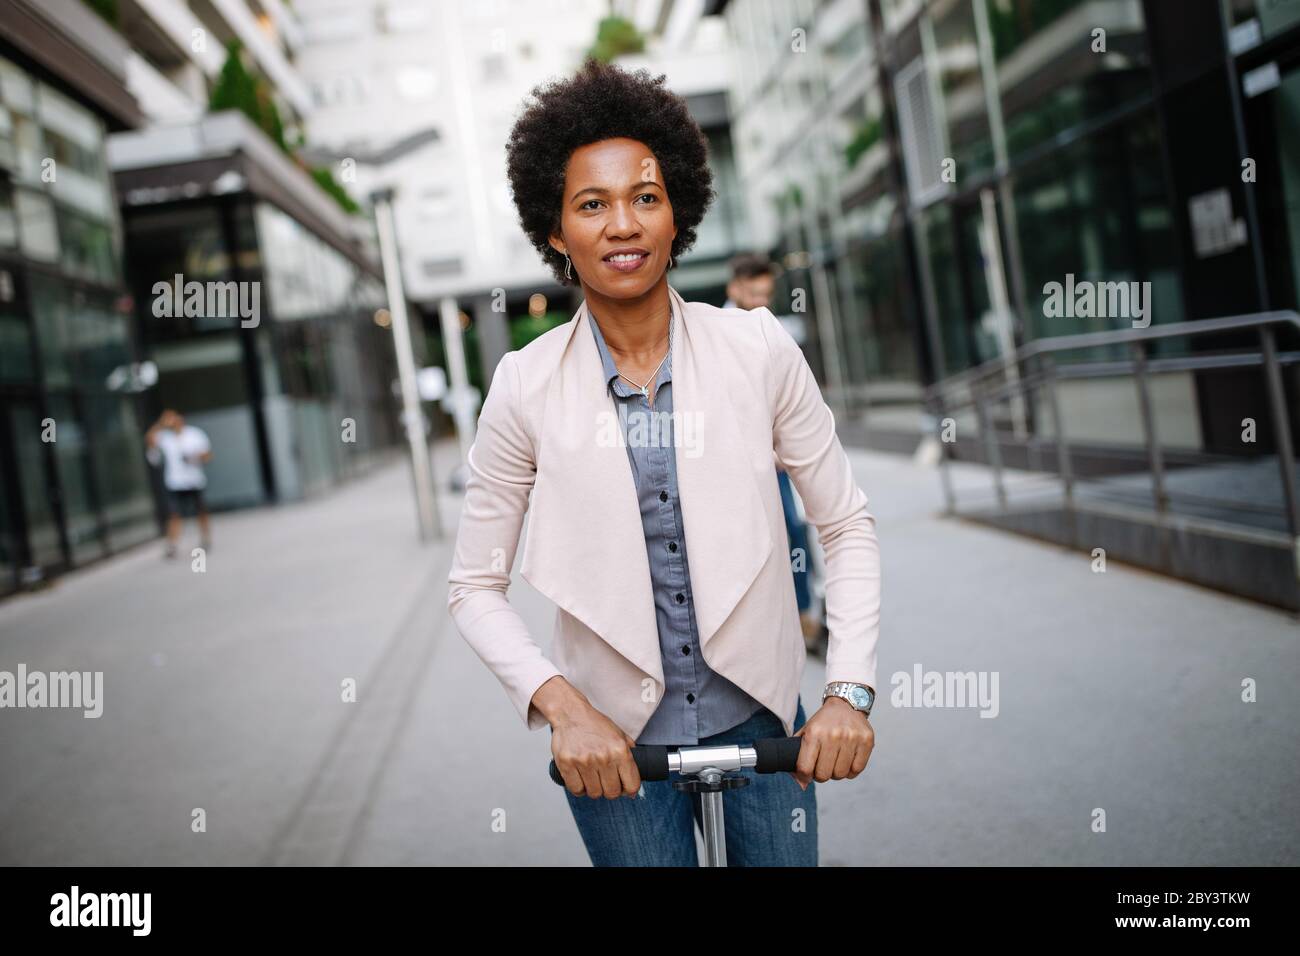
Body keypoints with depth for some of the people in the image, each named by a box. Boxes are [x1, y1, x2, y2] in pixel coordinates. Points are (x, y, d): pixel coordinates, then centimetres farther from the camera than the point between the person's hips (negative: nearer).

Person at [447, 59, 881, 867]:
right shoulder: (526, 386, -9)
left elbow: (849, 528, -3)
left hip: (758, 715, 1)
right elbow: (476, 587, -4)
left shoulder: (758, 351, -9)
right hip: (614, 739, -1)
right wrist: (561, 707, -16)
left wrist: (851, 692, -12)